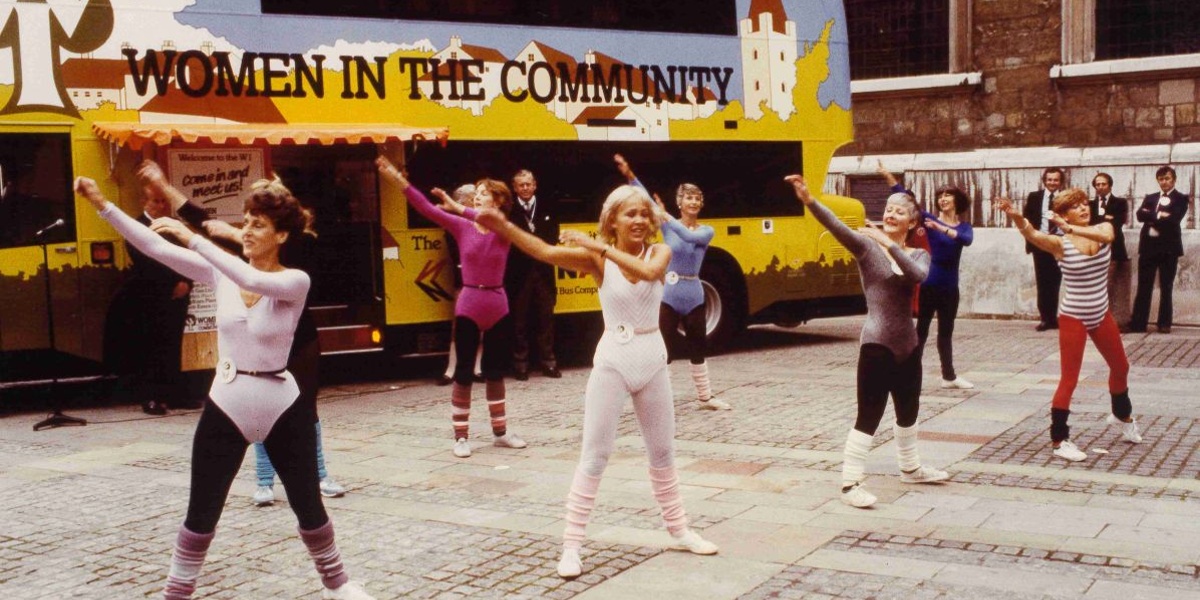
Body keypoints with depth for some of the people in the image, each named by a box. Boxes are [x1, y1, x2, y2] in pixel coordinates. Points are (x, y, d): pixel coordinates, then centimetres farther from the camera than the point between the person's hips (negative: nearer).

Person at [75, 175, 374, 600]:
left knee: (308, 505, 11)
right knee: (202, 513, 4)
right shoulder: (220, 274, -1)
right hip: (226, 405, 2)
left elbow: (254, 282, -32)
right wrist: (102, 204, -16)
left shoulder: (295, 282, -11)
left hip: (283, 407, -2)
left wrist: (194, 239, -34)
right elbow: (154, 246, -7)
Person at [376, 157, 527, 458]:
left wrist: (457, 206, -26)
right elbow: (427, 208, -10)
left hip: (498, 307, 1)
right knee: (463, 371, 2)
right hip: (468, 306, -1)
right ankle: (461, 436, 11)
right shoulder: (461, 227, -1)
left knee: (495, 370, 13)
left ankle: (500, 432, 25)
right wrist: (399, 180, -19)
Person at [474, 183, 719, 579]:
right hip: (613, 361, -3)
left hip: (653, 360, 3)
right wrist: (505, 227, -37)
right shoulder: (597, 258, -7)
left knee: (663, 453, 16)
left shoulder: (660, 252, -1)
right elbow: (546, 252, -22)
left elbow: (649, 272, -26)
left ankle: (679, 531, 32)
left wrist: (601, 247, -27)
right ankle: (572, 545, 4)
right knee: (594, 456, -2)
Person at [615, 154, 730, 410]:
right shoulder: (667, 225, -2)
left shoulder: (707, 231, 0)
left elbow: (691, 236, -23)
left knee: (698, 349, 15)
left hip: (693, 297, 2)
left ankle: (705, 396, 28)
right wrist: (630, 176, -27)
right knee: (664, 350, -2)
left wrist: (668, 218, -36)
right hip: (669, 296, -2)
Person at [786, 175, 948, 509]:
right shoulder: (867, 245, -6)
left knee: (908, 411, 21)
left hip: (908, 343, 6)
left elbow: (918, 276, -18)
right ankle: (850, 484, -1)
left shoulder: (919, 255, 6)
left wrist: (889, 244, -27)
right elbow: (836, 226, -25)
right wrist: (808, 199, -42)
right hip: (877, 344, -6)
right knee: (869, 416, -7)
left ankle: (910, 468, 41)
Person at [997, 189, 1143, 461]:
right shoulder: (1060, 244, -13)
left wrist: (1072, 228, -42)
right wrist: (1015, 216, -54)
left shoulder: (1103, 228, -3)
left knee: (1120, 367, 23)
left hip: (1101, 315, 5)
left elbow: (1106, 236, -28)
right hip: (1073, 318, -5)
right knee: (1069, 379, -6)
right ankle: (1059, 439, 3)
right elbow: (1033, 234, -33)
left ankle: (1121, 414, 49)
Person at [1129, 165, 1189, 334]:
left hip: (1168, 247, -3)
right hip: (1148, 246, 3)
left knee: (1166, 288, 3)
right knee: (1143, 287, 2)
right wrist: (1158, 216, -15)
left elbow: (1173, 219, -13)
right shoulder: (1150, 198, 15)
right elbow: (1140, 215, -2)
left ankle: (1164, 323, 9)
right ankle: (1138, 323, 4)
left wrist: (1151, 217, -8)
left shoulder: (1181, 198, 3)